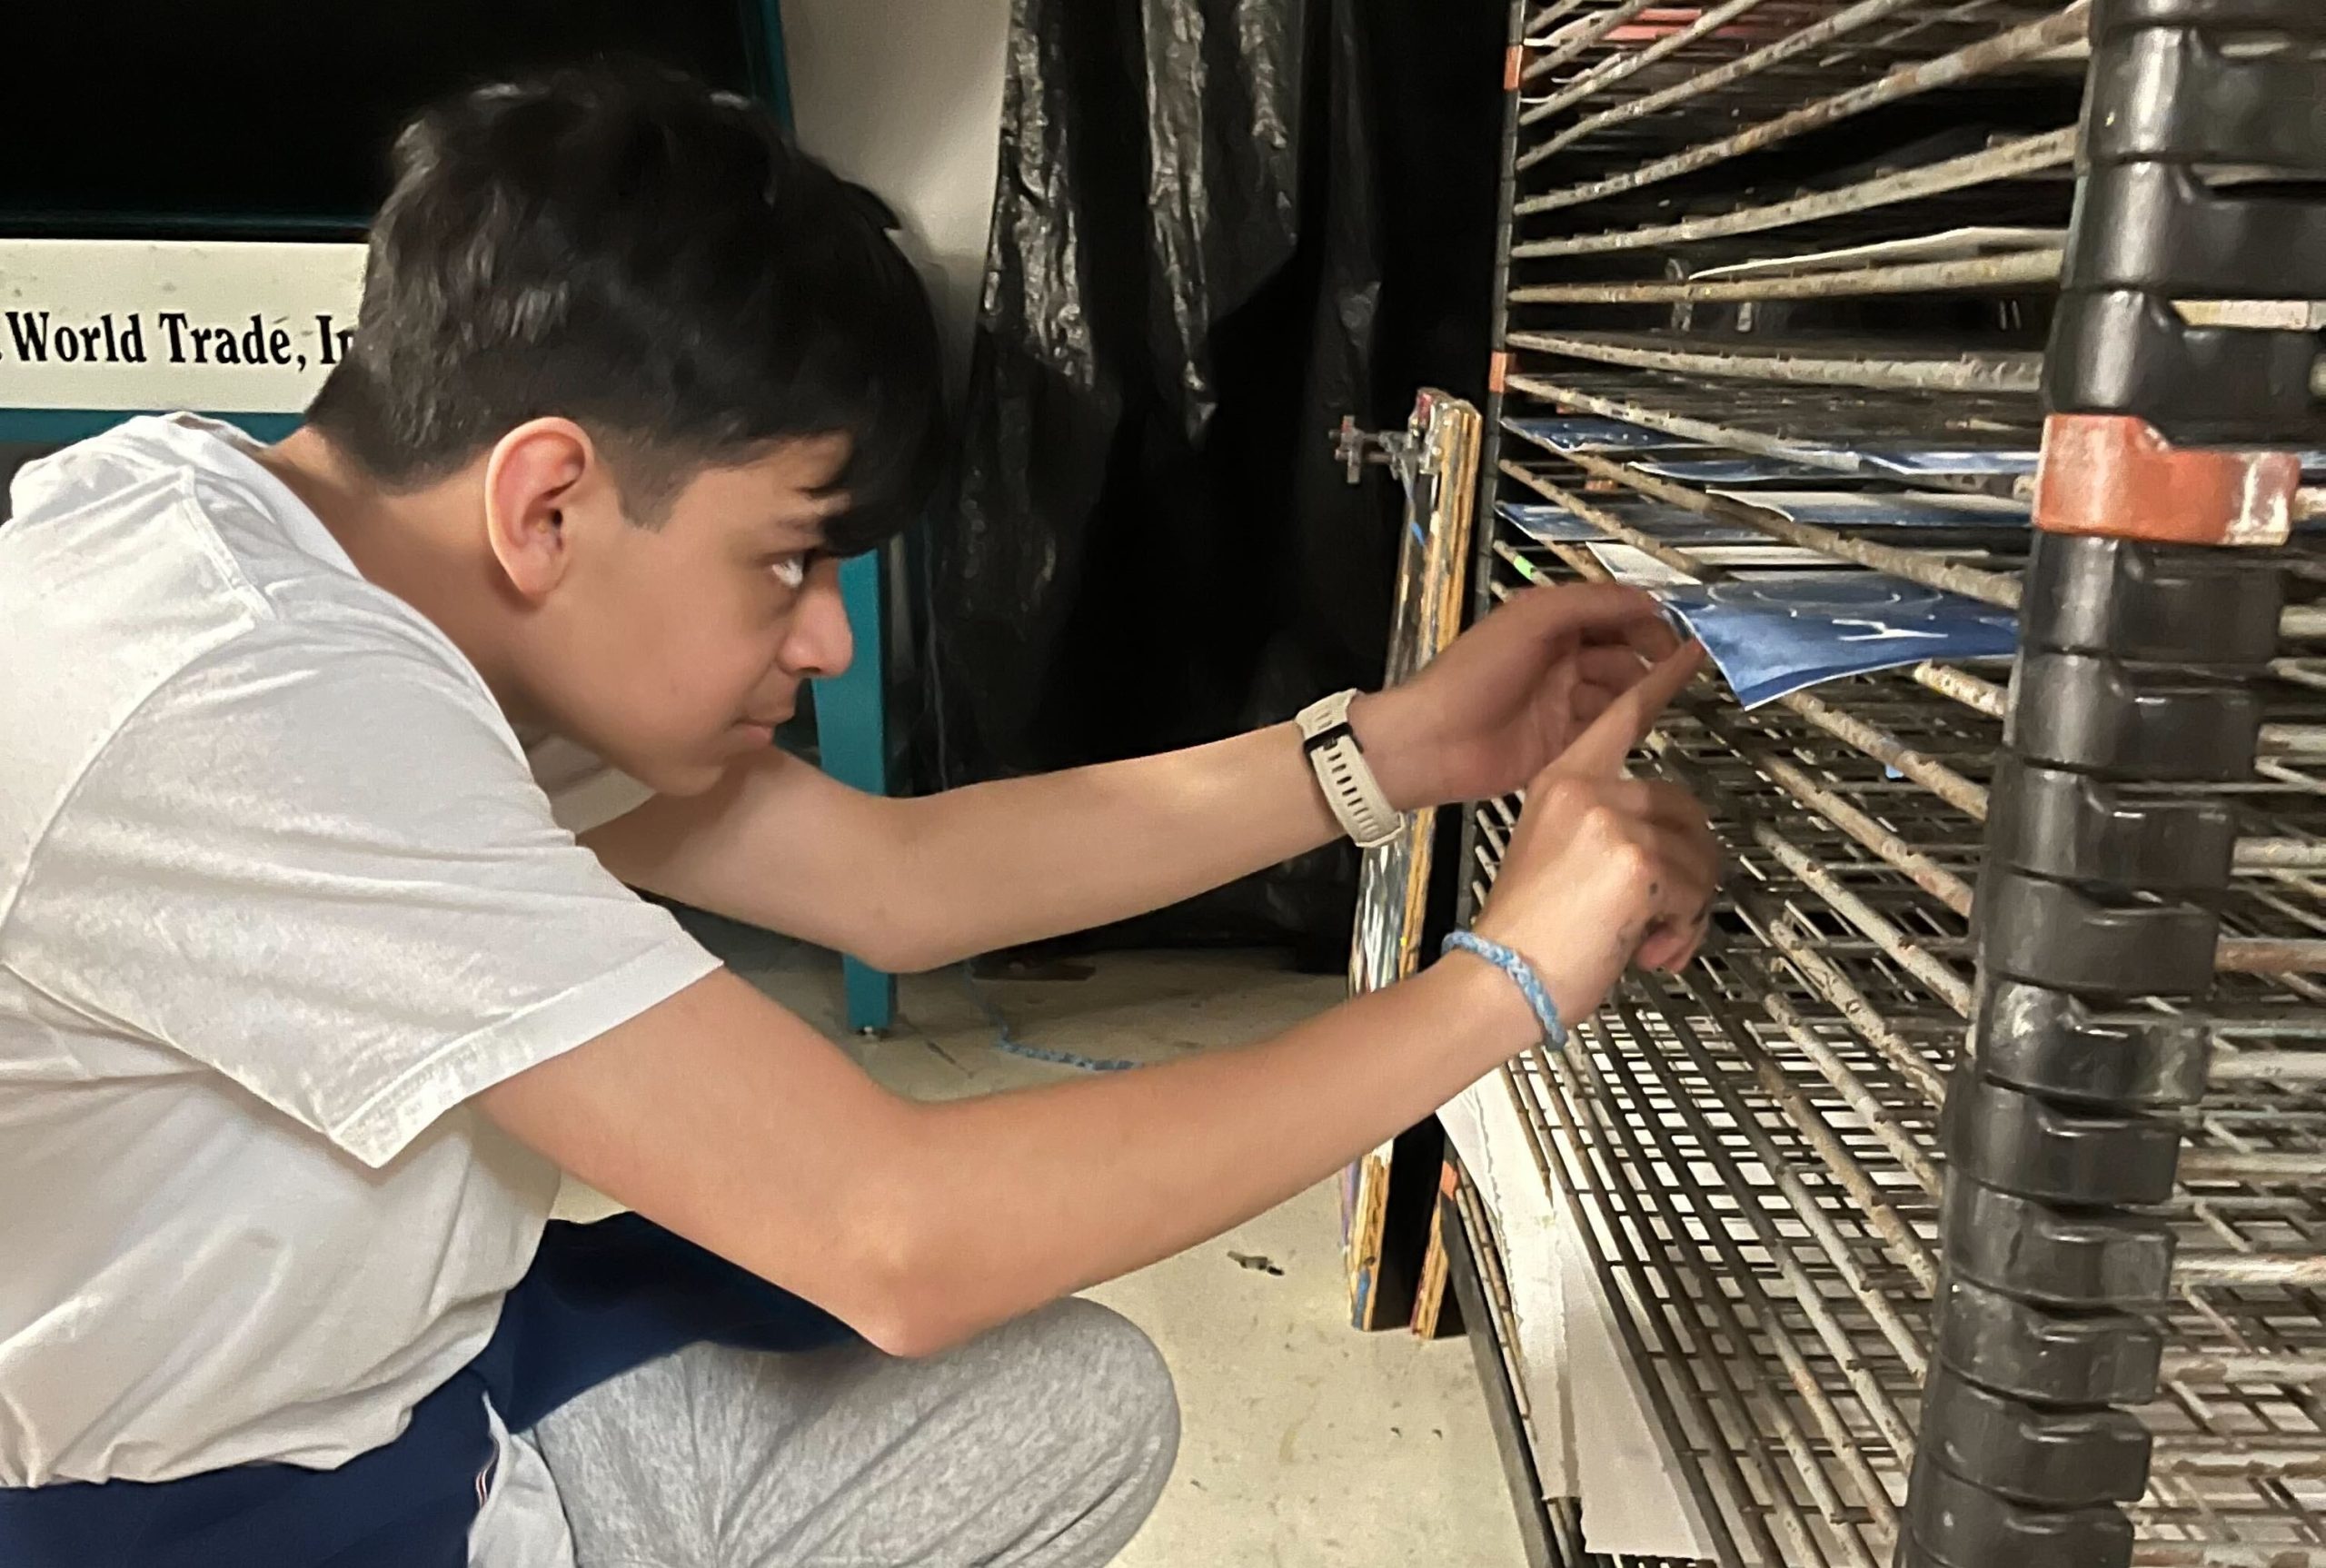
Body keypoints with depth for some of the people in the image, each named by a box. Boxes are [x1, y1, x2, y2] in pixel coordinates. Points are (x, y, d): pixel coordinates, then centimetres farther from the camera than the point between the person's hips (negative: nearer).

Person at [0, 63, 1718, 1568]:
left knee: (1081, 1399, 3)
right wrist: (1510, 970, -22)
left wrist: (1402, 746, -7)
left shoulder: (451, 604, -5)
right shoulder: (232, 715, -30)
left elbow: (896, 875, -3)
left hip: (412, 1365, 7)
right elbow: (897, 1238, -31)